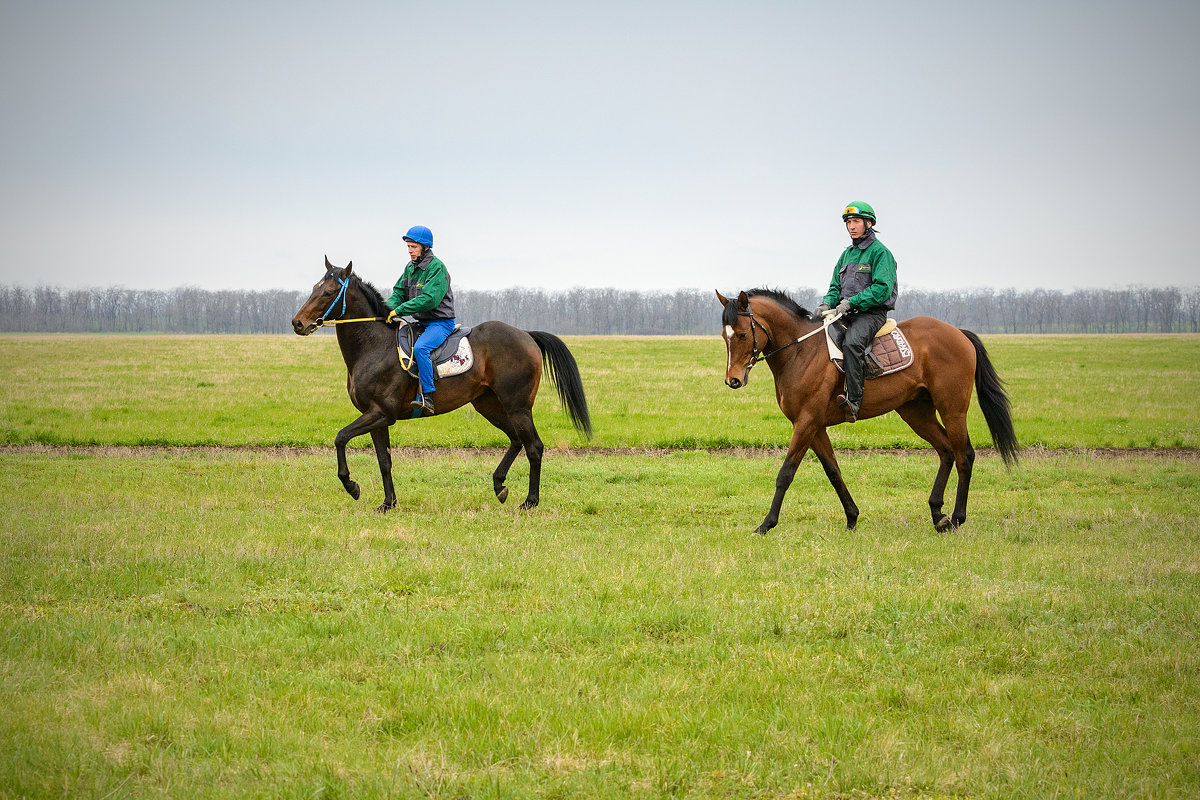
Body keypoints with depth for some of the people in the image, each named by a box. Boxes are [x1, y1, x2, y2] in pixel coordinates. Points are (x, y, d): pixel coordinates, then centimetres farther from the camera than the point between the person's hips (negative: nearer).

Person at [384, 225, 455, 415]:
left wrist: (400, 310, -27)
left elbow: (429, 299, -26)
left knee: (420, 349, -33)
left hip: (441, 322, -9)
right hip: (421, 322, 9)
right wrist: (390, 307, -9)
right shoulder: (410, 267, 11)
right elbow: (399, 292, 14)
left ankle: (427, 397, -35)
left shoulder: (437, 268, -16)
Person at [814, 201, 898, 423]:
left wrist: (851, 302, -20)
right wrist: (827, 303, -3)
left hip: (871, 313, -8)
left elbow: (882, 288, -14)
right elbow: (836, 286, 20)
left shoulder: (880, 253, -4)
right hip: (845, 314, 8)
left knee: (851, 342, -36)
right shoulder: (847, 254, 19)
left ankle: (854, 402, -41)